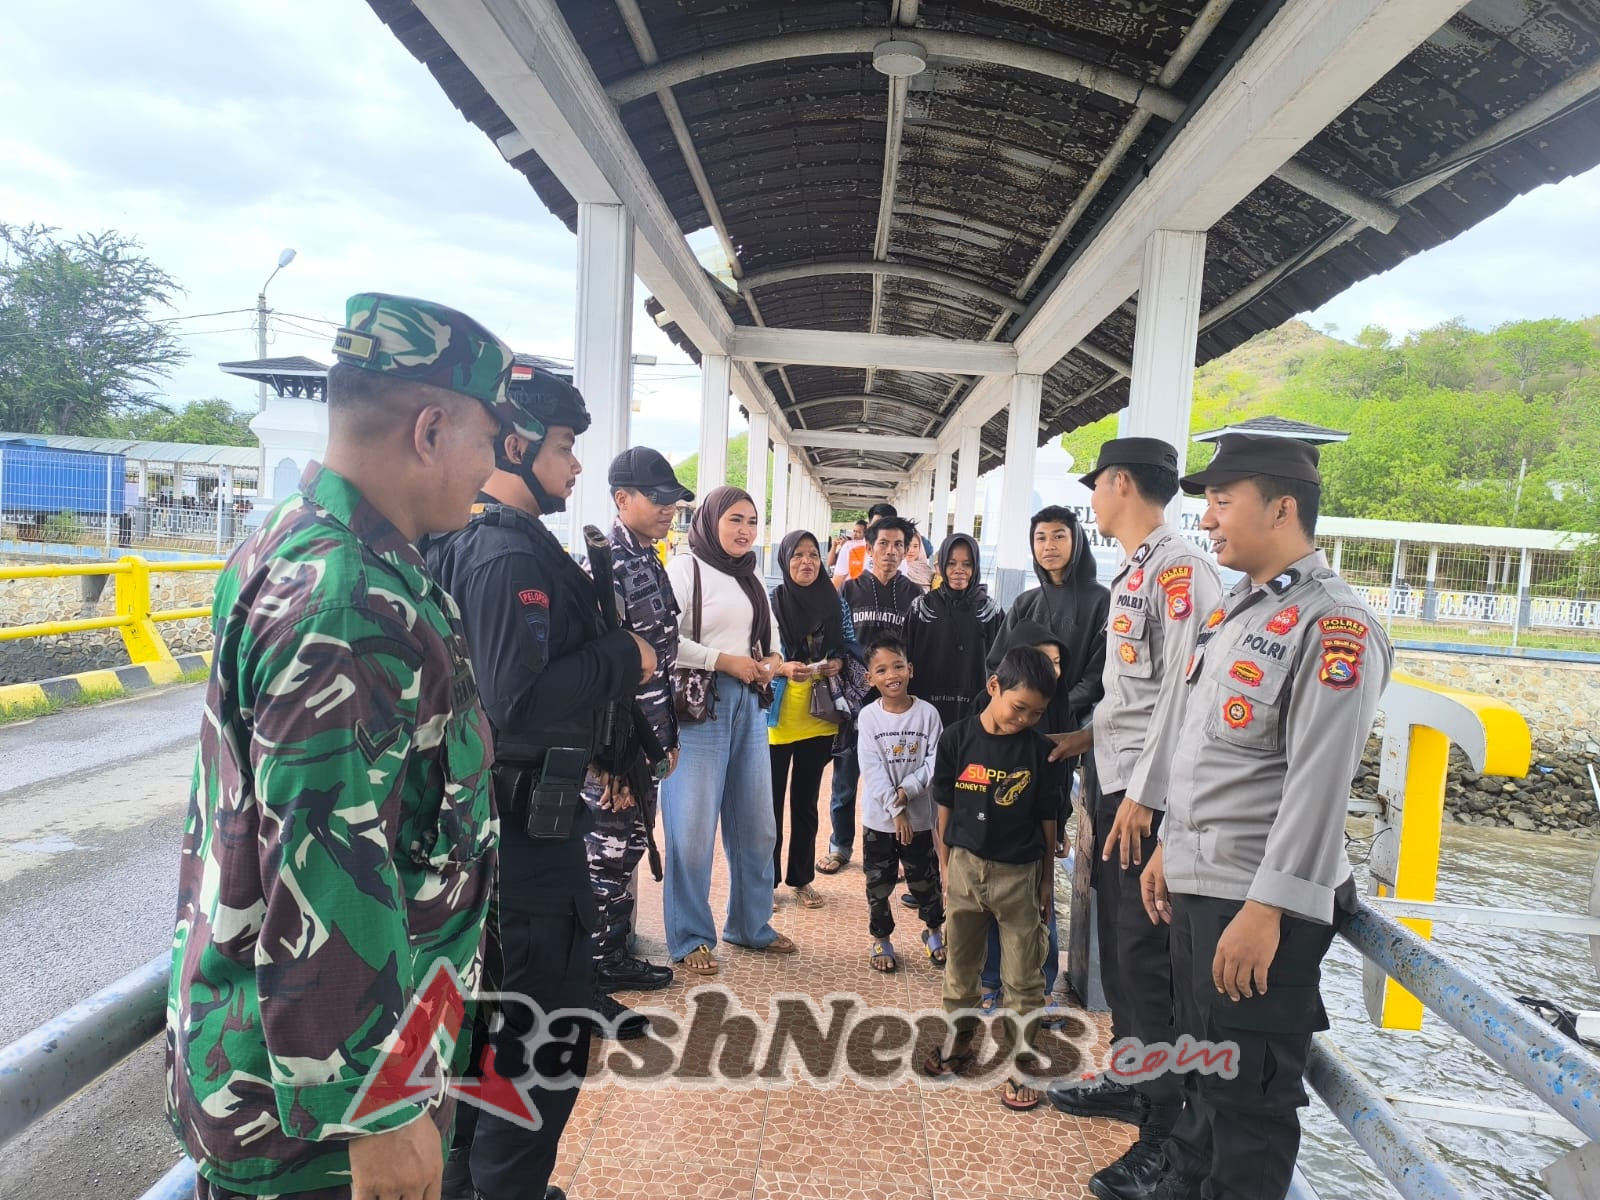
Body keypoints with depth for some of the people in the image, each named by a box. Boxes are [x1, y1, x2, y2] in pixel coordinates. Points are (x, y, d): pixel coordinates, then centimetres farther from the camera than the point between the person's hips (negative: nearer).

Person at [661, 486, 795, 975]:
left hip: (750, 705, 7)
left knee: (756, 824, 12)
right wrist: (725, 661, -15)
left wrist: (771, 661, 3)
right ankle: (690, 937, 13)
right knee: (693, 828, -2)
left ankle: (750, 924, 28)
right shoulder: (686, 568, -6)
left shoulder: (752, 576, 17)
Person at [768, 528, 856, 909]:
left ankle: (801, 877, 27)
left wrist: (838, 663, -10)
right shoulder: (771, 601, -7)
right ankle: (766, 879, 18)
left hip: (819, 718, 3)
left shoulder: (835, 602, 4)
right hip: (777, 717, -3)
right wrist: (784, 668, -23)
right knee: (771, 801, 3)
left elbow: (851, 647, 11)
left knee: (806, 800, 14)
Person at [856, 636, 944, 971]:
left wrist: (906, 789, -20)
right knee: (879, 882, 11)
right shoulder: (869, 716, -9)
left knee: (925, 879, 14)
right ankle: (881, 940, 30)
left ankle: (934, 932, 38)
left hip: (920, 816, 0)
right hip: (879, 817, 0)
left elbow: (935, 762, -10)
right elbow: (872, 770, -13)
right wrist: (896, 810, -17)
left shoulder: (928, 713, -8)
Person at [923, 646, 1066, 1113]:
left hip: (1019, 874, -1)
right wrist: (945, 865, 5)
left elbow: (1047, 819, 0)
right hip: (965, 867, 1)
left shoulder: (1040, 749, -8)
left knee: (1023, 978, 7)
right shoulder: (957, 738, -7)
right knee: (958, 964, 17)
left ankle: (1020, 1062, 22)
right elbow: (945, 807, 1)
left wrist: (1047, 878, 5)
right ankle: (960, 1039, 36)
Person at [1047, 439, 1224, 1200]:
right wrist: (1086, 737, 19)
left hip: (1148, 792, -9)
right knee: (1116, 942, 18)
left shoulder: (1180, 566, -15)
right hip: (1113, 780, 9)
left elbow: (1183, 689, -20)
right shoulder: (1133, 571, 14)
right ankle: (1130, 1080, 33)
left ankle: (1168, 1131, 10)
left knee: (1149, 956, -2)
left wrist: (1145, 794, -20)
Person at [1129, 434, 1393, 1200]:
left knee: (1250, 1095, 7)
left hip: (1258, 900, -8)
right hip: (1199, 883, 9)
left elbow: (1318, 785, -21)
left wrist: (1266, 907, -22)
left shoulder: (1334, 626, -15)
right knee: (1200, 1065, 23)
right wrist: (1170, 845, 18)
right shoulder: (1234, 610, 13)